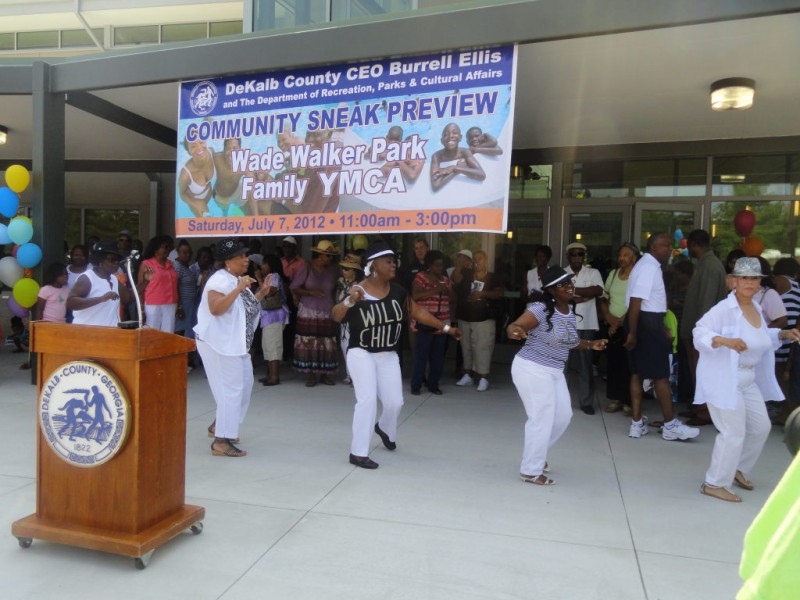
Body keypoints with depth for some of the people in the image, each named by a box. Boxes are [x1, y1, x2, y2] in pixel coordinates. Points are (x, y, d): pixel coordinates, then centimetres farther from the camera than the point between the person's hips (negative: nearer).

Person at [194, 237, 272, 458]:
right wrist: (238, 289, -35)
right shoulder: (221, 280, -19)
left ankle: (218, 426, 32)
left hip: (236, 344, 10)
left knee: (244, 385, 18)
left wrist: (259, 294, 12)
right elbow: (216, 309, -34)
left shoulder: (237, 280, 12)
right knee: (231, 390, -6)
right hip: (220, 344, -10)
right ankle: (221, 442, 3)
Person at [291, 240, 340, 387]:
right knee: (308, 344, -1)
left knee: (328, 344, 2)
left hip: (327, 312, 2)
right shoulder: (306, 268, -8)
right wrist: (311, 293, -16)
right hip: (308, 312, -2)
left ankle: (326, 374, 12)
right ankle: (311, 375, 7)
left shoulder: (334, 269, -3)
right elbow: (294, 288, -5)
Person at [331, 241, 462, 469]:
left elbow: (417, 312, 6)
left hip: (388, 355, 5)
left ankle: (384, 429, 43)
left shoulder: (397, 290, -3)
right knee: (367, 400, -14)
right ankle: (358, 453, -2)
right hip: (361, 354, -5)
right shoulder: (358, 290, -17)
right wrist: (350, 301, -46)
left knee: (395, 401, 9)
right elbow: (335, 316, -25)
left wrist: (446, 327, 7)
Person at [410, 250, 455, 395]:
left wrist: (447, 291, -6)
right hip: (425, 324, -6)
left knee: (438, 356, 8)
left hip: (442, 323, 6)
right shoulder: (420, 277, -5)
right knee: (421, 355, -4)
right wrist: (436, 290, -22)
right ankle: (416, 385, 6)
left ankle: (433, 384, 19)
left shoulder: (445, 279, 14)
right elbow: (416, 296, -18)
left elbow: (453, 298, 16)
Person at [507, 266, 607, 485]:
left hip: (554, 371, 9)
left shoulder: (570, 310, 5)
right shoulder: (540, 309, -21)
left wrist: (590, 344, 7)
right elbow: (514, 327, -29)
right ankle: (531, 471, 10)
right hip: (532, 369, -9)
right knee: (542, 419, -5)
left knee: (563, 415, 14)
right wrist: (514, 331, -52)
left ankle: (536, 455, 36)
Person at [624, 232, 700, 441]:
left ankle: (637, 423, 16)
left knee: (638, 373, 10)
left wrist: (661, 328, 24)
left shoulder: (650, 266, 16)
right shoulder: (648, 267, -16)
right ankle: (670, 425, 8)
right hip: (646, 323, -11)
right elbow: (635, 301, -23)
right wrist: (632, 333, -25)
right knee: (661, 375, -2)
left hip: (648, 322, 11)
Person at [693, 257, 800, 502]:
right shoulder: (724, 308, -19)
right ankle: (714, 484, 9)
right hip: (723, 379, -9)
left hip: (747, 379, 9)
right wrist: (725, 340, -40)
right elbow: (700, 332, -25)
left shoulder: (756, 308, 8)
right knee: (733, 433, -7)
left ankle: (737, 469, 39)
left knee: (761, 426, 19)